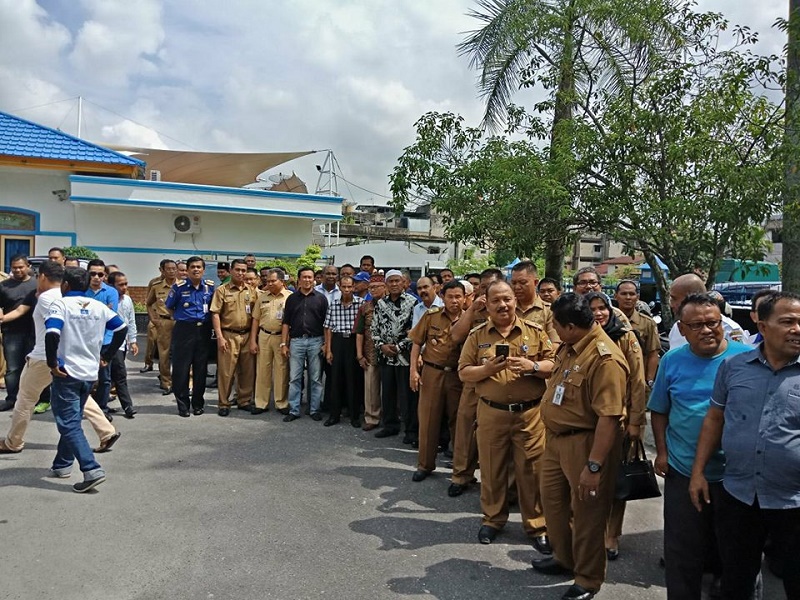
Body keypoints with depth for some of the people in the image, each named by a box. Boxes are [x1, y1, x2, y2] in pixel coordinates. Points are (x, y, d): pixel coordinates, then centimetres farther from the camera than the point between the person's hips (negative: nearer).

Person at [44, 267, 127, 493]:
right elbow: (121, 328, 7)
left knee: (69, 424, -4)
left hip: (67, 373, -6)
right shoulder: (99, 306, 6)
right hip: (90, 373, 6)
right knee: (71, 420, 21)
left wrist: (52, 363, -14)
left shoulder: (60, 304, -10)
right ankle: (62, 465, 30)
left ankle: (92, 470, -14)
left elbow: (52, 334, -25)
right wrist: (106, 356, 13)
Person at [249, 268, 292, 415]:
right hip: (264, 336, 4)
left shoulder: (290, 296, -4)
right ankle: (261, 403, 16)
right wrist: (253, 340, 5)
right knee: (262, 370, 7)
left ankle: (281, 403, 15)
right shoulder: (262, 297, 8)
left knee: (282, 371, 4)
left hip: (282, 337, -3)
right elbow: (256, 319, 10)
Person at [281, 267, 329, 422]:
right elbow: (286, 323, 8)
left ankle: (314, 409, 16)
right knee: (294, 378, 3)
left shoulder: (321, 298, 3)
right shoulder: (292, 298, 8)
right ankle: (294, 410, 11)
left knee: (315, 378, 6)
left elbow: (326, 323, 2)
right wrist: (283, 343, 1)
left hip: (315, 341, -1)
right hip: (296, 341, 1)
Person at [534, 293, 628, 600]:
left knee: (586, 513, 9)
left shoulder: (604, 359, -27)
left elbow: (609, 417, -29)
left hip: (585, 443, -9)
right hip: (556, 437, 9)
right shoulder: (568, 347, 4)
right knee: (552, 499, 22)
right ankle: (564, 557, 46)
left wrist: (594, 466, -29)